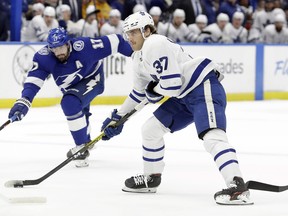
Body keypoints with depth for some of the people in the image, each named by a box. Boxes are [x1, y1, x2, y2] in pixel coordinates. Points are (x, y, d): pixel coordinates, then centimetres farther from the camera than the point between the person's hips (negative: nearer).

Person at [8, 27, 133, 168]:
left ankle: (82, 147, -20)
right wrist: (23, 102, -49)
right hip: (71, 87, 6)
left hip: (92, 79, -6)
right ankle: (86, 142, 58)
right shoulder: (43, 57, -28)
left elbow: (113, 42, -29)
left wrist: (136, 53, -17)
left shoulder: (84, 46, -37)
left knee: (70, 103, -31)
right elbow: (33, 80, -33)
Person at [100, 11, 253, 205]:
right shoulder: (139, 58, 15)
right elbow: (139, 93, 30)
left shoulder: (155, 45, -17)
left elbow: (172, 84, -22)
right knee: (151, 129, 13)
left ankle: (238, 186, -41)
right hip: (184, 96, 11)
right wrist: (117, 117, 33)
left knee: (212, 136, -28)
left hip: (205, 88, -11)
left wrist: (154, 91, -2)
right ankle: (151, 178, 29)